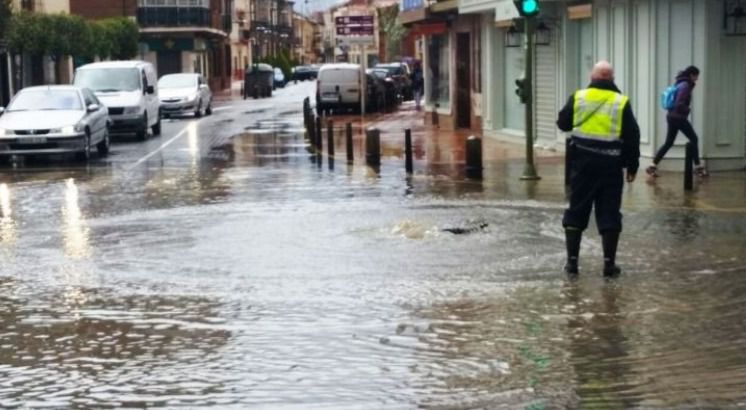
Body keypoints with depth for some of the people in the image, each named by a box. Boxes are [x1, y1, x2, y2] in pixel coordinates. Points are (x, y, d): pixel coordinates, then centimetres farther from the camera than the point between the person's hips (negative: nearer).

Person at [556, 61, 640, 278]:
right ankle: (609, 263, 4)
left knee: (576, 211, 9)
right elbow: (632, 137, -1)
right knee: (609, 214, 4)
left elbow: (563, 124, 10)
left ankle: (572, 260, 9)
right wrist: (632, 166, 7)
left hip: (582, 162, 1)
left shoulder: (578, 97, 0)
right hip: (610, 164, -1)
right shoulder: (622, 102, -2)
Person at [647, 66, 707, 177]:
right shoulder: (685, 86, -16)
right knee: (694, 139, 4)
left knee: (668, 143, 10)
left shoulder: (681, 84, 14)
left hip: (672, 117, 9)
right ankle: (698, 167, 8)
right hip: (679, 118, -9)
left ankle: (653, 166, 5)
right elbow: (679, 104, -24)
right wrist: (688, 110, -8)